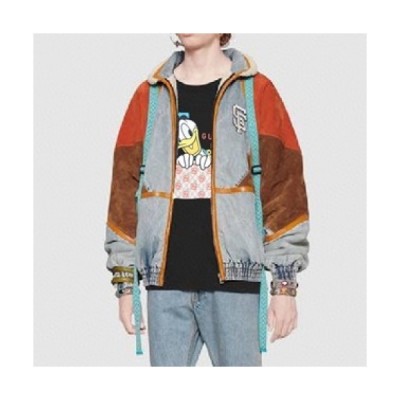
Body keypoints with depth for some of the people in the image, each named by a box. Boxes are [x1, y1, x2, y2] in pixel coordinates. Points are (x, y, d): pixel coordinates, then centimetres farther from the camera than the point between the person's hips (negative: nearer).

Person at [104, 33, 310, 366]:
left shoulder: (255, 91, 4)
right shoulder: (150, 95, 13)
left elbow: (284, 185, 1)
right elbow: (125, 186, 13)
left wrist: (285, 282, -4)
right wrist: (125, 281, 9)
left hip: (233, 276, -3)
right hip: (165, 279, 3)